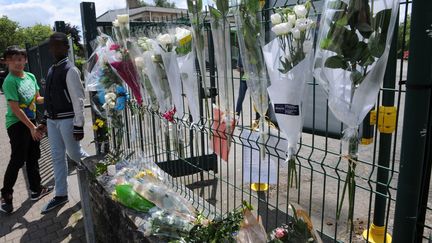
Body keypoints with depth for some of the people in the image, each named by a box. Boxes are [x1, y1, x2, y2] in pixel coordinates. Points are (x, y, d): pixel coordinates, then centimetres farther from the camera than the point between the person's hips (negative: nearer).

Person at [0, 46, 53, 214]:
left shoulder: (30, 77, 5)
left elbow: (37, 99, 15)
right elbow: (15, 108, -19)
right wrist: (32, 127, -19)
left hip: (31, 121, 7)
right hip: (16, 124, -7)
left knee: (33, 157, 15)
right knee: (18, 160, -3)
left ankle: (36, 190, 28)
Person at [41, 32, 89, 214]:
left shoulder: (70, 70, -14)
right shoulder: (51, 70, 11)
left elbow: (78, 99, -17)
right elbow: (49, 97, 16)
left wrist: (79, 126, -20)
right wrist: (46, 118, 18)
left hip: (67, 119, -8)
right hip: (52, 120, 8)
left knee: (73, 152, 4)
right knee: (57, 157, 11)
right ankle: (61, 195, 22)